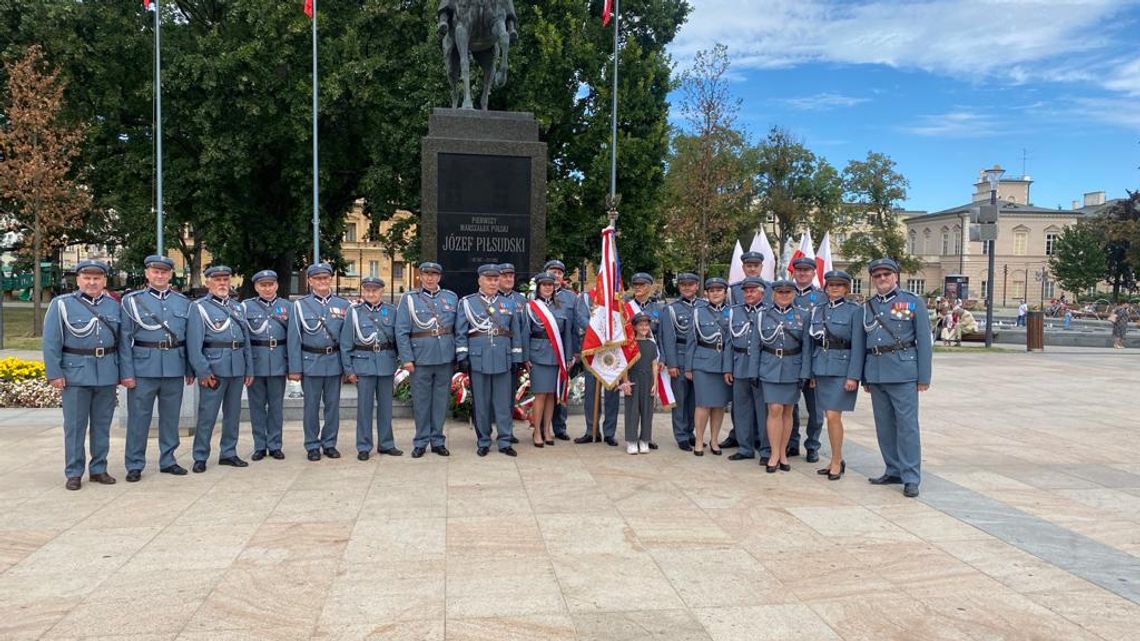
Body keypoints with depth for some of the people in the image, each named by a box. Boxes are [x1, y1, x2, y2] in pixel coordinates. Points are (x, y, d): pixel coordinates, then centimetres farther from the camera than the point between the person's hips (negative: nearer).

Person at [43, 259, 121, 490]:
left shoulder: (114, 305, 8)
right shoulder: (61, 304, -1)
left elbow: (122, 341, 9)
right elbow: (51, 342, -3)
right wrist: (54, 374, -8)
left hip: (107, 374, 3)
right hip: (76, 374, -3)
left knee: (102, 424, 10)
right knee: (75, 425, 2)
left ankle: (98, 469, 20)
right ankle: (74, 473, 11)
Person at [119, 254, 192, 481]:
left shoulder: (183, 302, 9)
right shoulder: (131, 301, 1)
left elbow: (189, 338, 11)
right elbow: (125, 339, -2)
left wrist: (190, 370, 8)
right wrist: (127, 373, -8)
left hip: (175, 368, 3)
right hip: (143, 369, -3)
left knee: (170, 416, 11)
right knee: (138, 418, 3)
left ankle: (168, 460, 23)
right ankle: (134, 465, 13)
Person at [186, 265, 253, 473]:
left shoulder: (237, 307, 16)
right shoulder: (199, 307, -1)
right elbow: (194, 343, -9)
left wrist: (249, 369, 10)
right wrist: (203, 372, -16)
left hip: (237, 368, 6)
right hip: (214, 368, -5)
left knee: (233, 413, 11)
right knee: (207, 414, -1)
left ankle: (228, 453, 22)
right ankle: (200, 457, 9)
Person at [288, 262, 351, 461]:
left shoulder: (342, 305, 5)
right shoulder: (300, 305, 0)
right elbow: (294, 339, -1)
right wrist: (294, 368, -5)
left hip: (334, 362, 2)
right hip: (310, 362, -2)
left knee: (333, 404, 8)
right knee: (311, 405, 6)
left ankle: (329, 443, 20)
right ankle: (312, 446, 16)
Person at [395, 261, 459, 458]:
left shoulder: (451, 298, 9)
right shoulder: (408, 299, 1)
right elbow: (401, 331, -3)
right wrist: (407, 358, -9)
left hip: (445, 357, 2)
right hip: (421, 357, -2)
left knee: (441, 399, 8)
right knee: (421, 401, 4)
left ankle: (437, 440, 19)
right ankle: (421, 442, 15)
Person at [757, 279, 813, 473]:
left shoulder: (803, 315, 3)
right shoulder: (763, 315, 4)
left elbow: (806, 347, 1)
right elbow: (757, 345, 6)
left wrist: (805, 373, -5)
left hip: (793, 369, 1)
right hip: (770, 368, 0)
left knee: (787, 412, 7)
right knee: (774, 410, -7)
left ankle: (783, 453, 17)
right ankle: (775, 454, 1)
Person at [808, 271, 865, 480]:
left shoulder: (855, 311, -5)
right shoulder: (817, 311, 11)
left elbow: (858, 346, -9)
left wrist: (853, 376, -15)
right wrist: (811, 373, 11)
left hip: (842, 369, -5)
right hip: (821, 368, 5)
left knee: (833, 416, -9)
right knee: (830, 417, 10)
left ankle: (837, 461, 3)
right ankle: (836, 460, 19)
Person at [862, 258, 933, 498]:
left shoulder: (913, 302, 2)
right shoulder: (867, 307, 14)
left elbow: (924, 341, -1)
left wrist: (924, 377, -6)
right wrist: (864, 377, 14)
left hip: (903, 372, -4)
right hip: (876, 373, 5)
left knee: (907, 424, -4)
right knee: (884, 424, 9)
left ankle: (911, 478, 1)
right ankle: (894, 471, 20)